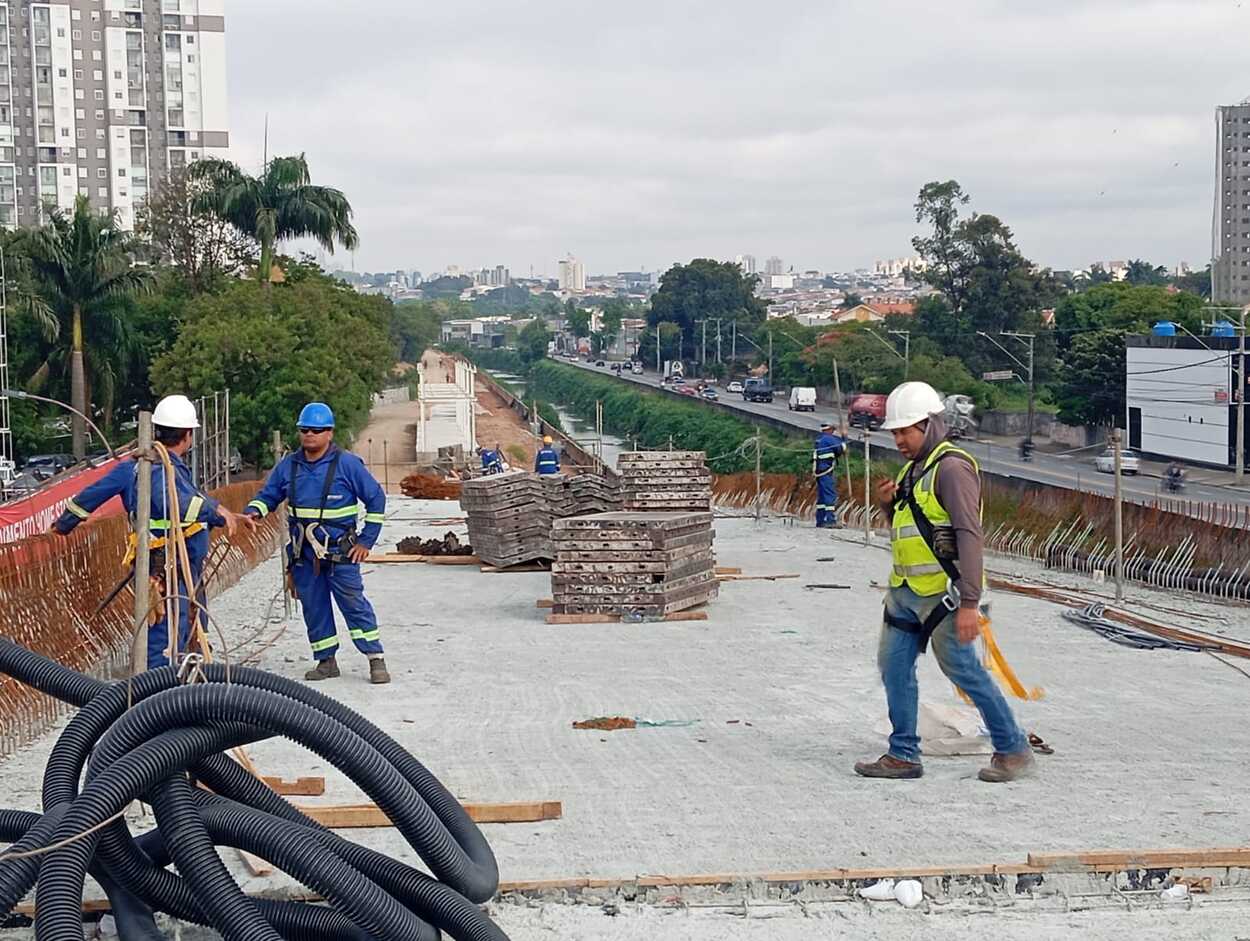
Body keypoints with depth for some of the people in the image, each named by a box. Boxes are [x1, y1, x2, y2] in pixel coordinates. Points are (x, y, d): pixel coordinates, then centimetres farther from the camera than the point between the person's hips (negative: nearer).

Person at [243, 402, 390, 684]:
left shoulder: (347, 464, -6)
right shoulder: (288, 465, 6)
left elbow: (376, 499, -1)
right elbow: (268, 495, 15)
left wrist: (366, 541, -3)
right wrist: (253, 511, -9)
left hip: (340, 552, -4)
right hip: (303, 553, 5)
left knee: (354, 604, -6)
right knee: (313, 607, 9)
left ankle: (376, 659, -1)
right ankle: (326, 660, 20)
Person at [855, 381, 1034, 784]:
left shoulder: (952, 467, -15)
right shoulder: (913, 469, 15)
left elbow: (969, 536, -22)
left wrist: (969, 602, -28)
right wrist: (891, 504, 3)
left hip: (941, 590, -9)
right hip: (905, 589, 9)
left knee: (962, 669, -3)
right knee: (894, 665, 8)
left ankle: (1013, 750, 9)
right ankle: (903, 755, 16)